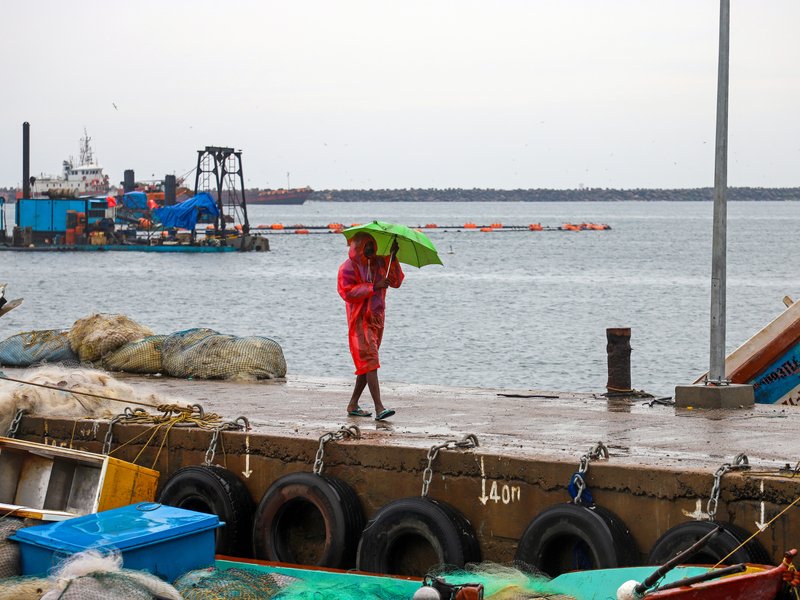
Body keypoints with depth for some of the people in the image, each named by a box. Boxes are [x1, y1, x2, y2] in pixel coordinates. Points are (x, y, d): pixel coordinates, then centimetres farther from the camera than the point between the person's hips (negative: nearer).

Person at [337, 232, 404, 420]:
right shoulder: (348, 268, -6)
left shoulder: (379, 263, 12)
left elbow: (396, 282, 7)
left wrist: (393, 258, -4)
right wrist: (374, 287, -21)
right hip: (359, 320, -7)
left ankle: (353, 405, 20)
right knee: (370, 361, -16)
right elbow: (347, 292, -17)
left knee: (366, 363, 11)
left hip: (377, 318, 7)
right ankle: (379, 408, -24)